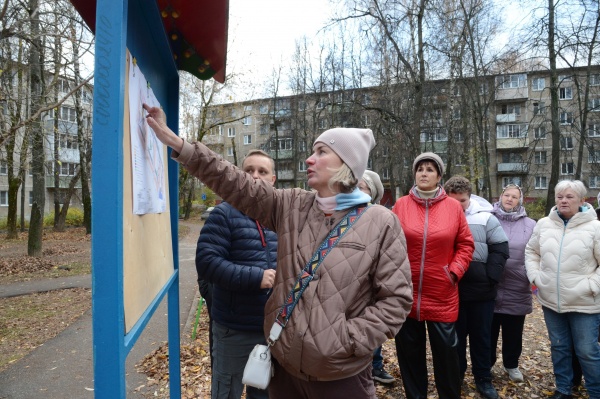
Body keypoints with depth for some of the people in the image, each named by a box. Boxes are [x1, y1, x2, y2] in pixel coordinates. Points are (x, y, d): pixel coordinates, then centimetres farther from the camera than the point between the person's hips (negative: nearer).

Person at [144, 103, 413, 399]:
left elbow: (396, 296, -8)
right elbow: (236, 184, -3)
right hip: (284, 362, 4)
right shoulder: (291, 206, 1)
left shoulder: (380, 223, -9)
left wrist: (350, 340, -14)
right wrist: (175, 142, -6)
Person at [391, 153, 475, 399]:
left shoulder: (453, 207, 0)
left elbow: (466, 244, 5)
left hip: (441, 295, 0)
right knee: (409, 352, 13)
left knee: (446, 352, 10)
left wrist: (454, 272, -6)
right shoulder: (401, 205, 0)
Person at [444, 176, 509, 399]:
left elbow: (500, 247, 1)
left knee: (481, 336, 13)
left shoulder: (485, 217, -2)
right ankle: (455, 376, 30)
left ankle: (483, 379, 29)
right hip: (450, 291, 0)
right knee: (455, 335, 13)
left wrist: (491, 277, -8)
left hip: (481, 290, 0)